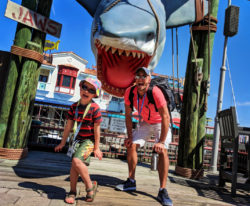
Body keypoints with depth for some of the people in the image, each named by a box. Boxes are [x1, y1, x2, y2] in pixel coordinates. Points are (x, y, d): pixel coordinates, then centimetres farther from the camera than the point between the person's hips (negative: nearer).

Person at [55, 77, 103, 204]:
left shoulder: (95, 108, -13)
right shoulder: (74, 106, 2)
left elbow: (96, 128, -10)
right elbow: (69, 126, 9)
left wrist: (96, 147, -7)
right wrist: (62, 143, 14)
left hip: (89, 140, -5)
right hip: (78, 139, 6)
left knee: (77, 160, -22)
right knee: (74, 165, 2)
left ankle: (90, 186, -1)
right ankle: (72, 191, 21)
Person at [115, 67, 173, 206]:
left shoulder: (155, 92, -33)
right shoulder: (129, 92, -18)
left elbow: (166, 117, -31)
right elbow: (128, 116, -8)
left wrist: (161, 141, -32)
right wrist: (130, 136, -10)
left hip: (161, 124, -4)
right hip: (145, 123, 5)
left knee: (162, 151, -21)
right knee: (131, 145, -4)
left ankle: (163, 191, -11)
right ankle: (131, 182, 10)